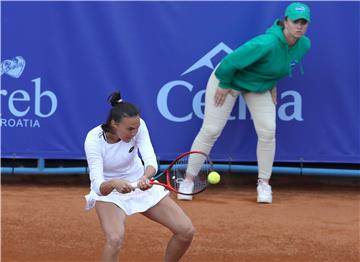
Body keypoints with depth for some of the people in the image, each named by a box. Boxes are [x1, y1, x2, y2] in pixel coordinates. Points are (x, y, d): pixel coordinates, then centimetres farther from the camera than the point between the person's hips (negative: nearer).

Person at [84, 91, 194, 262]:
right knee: (115, 239, -34)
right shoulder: (94, 139, -29)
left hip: (140, 185, 4)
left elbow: (151, 160, -29)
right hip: (107, 191, -4)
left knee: (186, 231, -4)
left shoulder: (138, 126, -20)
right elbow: (98, 186, -35)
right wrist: (114, 184, -58)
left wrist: (146, 177, -52)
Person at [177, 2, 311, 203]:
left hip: (261, 86, 6)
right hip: (230, 79, -6)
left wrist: (272, 83, 6)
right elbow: (230, 62, -31)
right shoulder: (266, 43, -38)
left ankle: (264, 183, 8)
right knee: (211, 130, -3)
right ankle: (188, 180, 8)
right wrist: (224, 85, -18)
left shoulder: (304, 45, -14)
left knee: (268, 131, -8)